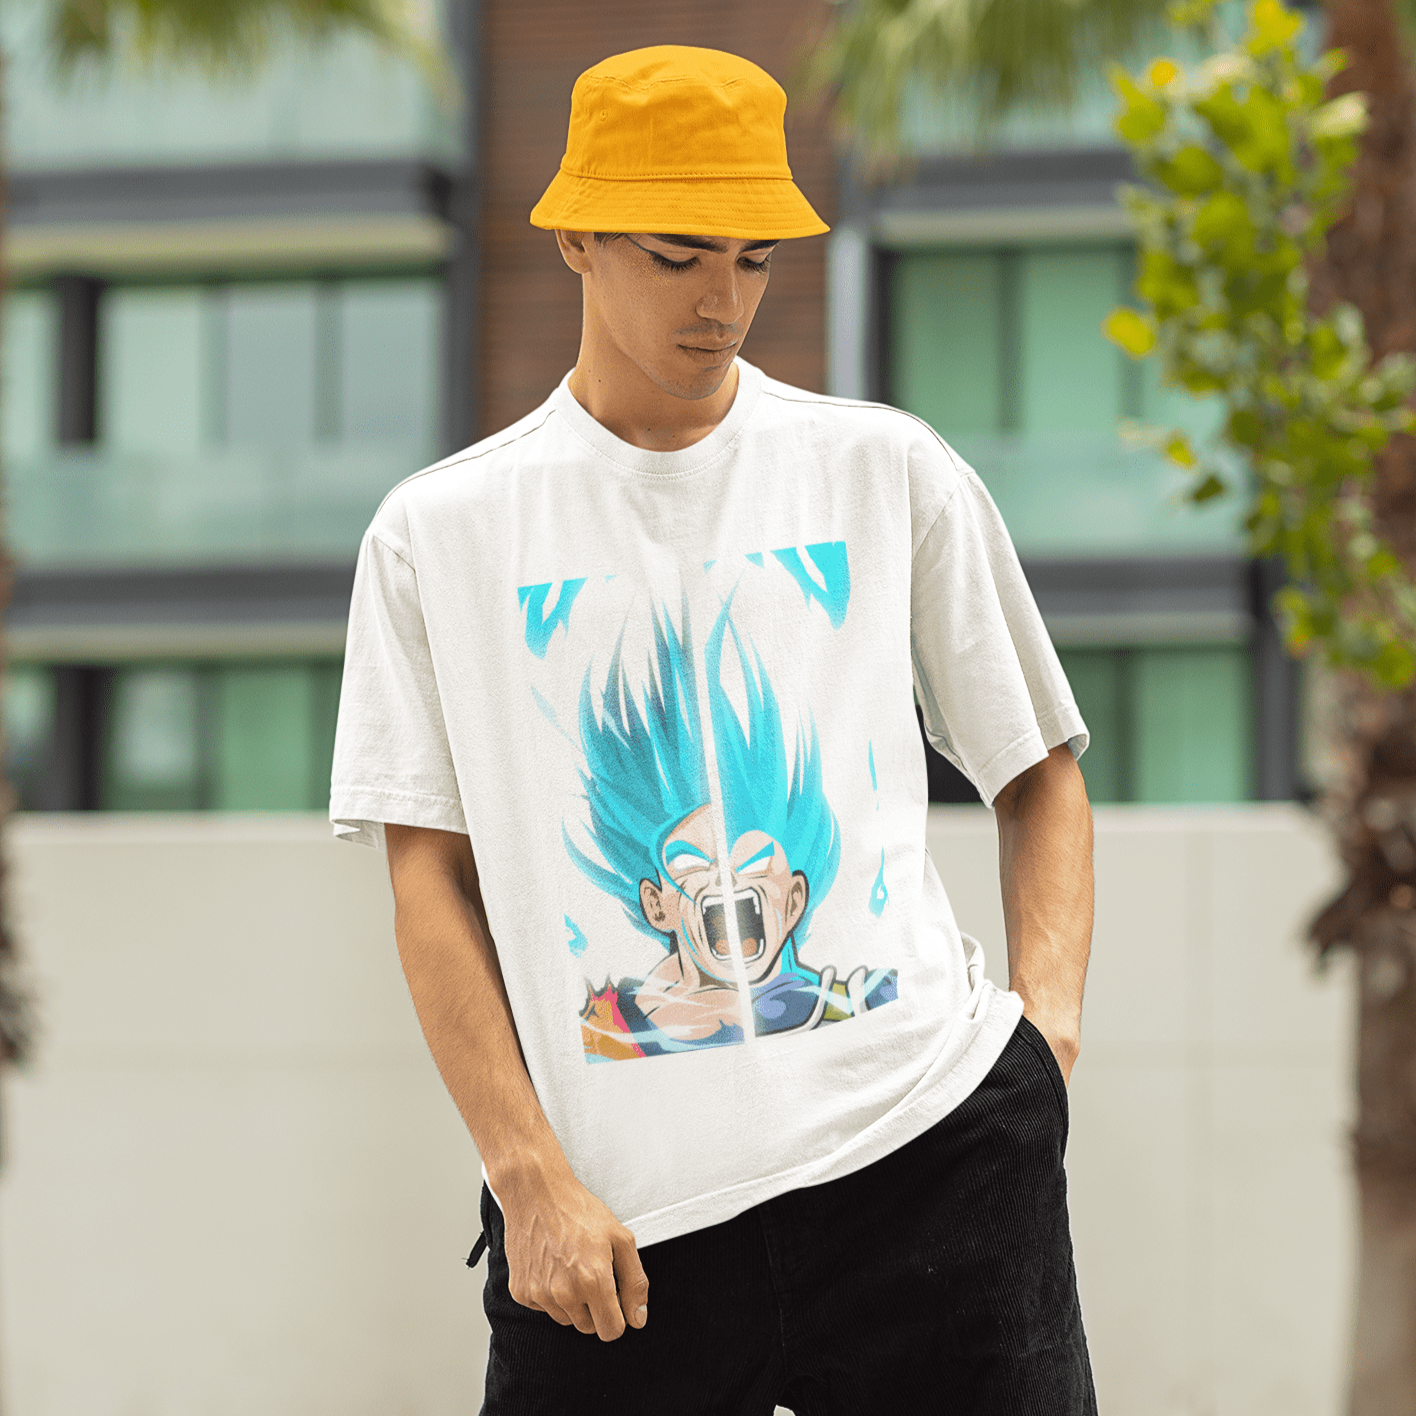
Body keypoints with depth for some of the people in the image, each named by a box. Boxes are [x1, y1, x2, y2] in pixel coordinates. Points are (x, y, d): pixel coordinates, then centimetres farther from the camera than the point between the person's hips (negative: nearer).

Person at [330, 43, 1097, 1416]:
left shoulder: (888, 472, 10)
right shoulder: (438, 531, 7)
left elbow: (1038, 772, 17)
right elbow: (429, 882, 3)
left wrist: (1048, 1011, 1)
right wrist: (529, 1179, -7)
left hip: (930, 1147, 1)